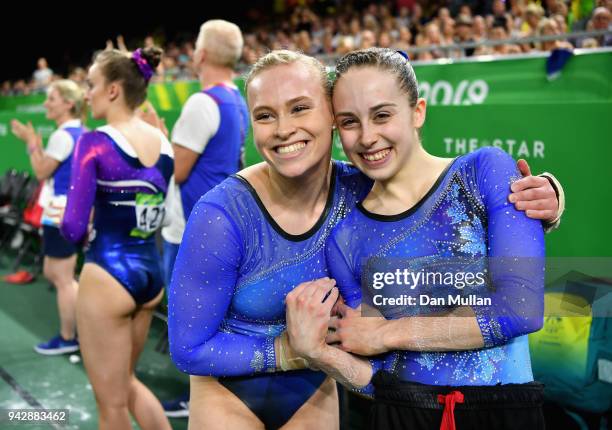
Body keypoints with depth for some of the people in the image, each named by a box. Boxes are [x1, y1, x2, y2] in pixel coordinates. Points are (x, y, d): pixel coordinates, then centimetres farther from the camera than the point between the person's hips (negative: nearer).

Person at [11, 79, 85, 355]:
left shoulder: (62, 135, -17)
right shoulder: (81, 134, 13)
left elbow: (42, 172, -12)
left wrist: (31, 142, -3)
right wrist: (37, 144, 13)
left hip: (61, 213, -10)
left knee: (63, 279, 1)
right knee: (53, 273, 19)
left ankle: (68, 339, 12)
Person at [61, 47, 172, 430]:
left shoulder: (95, 143, -14)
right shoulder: (163, 143, 5)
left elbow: (74, 229, -16)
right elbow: (157, 212, 10)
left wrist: (86, 230, 6)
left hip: (109, 274, -7)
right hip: (151, 271, 7)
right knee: (126, 382, 28)